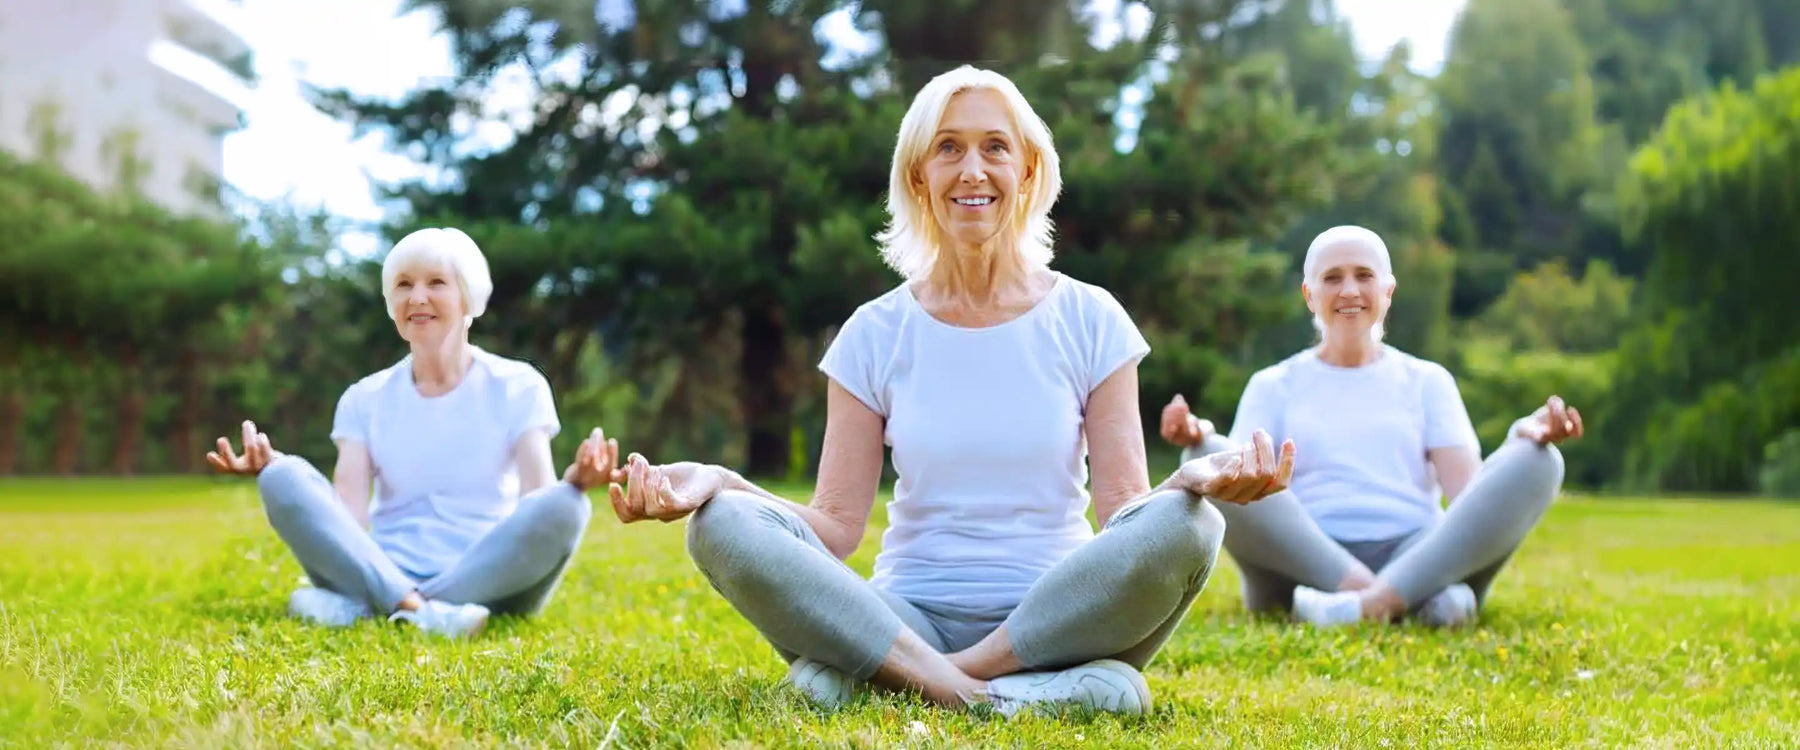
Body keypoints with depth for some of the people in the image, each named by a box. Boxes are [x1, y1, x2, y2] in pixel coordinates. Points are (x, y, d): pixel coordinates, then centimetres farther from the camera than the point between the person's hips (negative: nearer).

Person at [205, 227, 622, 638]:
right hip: (385, 573, 2)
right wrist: (271, 469, -19)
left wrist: (574, 481, -31)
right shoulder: (366, 399, 12)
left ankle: (359, 605, -31)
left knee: (563, 507, -32)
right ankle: (417, 611, -37)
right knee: (285, 477, -20)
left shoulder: (518, 387, 6)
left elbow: (541, 497, -8)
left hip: (488, 584, -1)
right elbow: (348, 517, -2)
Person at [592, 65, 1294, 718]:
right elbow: (836, 524, 0)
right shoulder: (876, 334, 6)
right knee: (723, 526, -23)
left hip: (1058, 614, 0)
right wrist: (720, 483, -18)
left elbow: (1123, 509, -1)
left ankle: (880, 674, -24)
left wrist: (1190, 480, -23)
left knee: (1184, 527, -31)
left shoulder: (1088, 321, 4)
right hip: (909, 617, 0)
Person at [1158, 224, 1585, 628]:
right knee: (1208, 458, -27)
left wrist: (1525, 436, -11)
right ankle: (1418, 599, -38)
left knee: (1537, 462, -21)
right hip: (1301, 563, -1)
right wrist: (1199, 437, -17)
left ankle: (1375, 600, -41)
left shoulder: (1427, 381, 23)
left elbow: (1467, 488, 8)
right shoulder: (1274, 386, 21)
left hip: (1417, 557, 1)